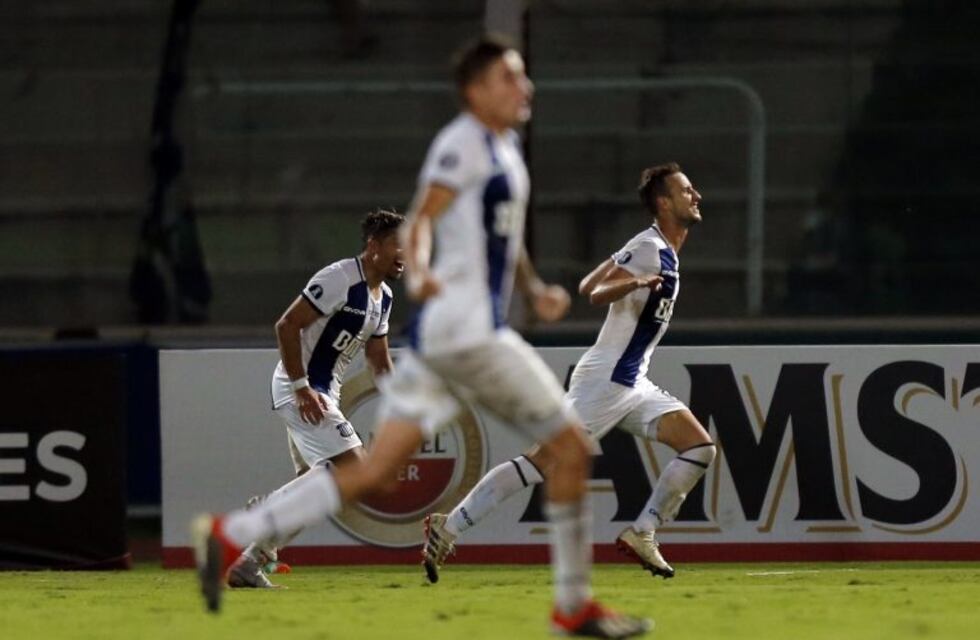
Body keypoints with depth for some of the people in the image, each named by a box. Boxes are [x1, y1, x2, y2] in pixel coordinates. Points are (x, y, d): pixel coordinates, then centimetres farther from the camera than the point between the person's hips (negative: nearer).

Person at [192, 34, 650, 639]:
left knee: (377, 470, 5)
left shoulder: (505, 148, 21)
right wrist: (419, 272, -38)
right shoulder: (465, 143, -9)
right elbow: (422, 219, -19)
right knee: (570, 446, -4)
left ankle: (229, 535, 3)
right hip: (463, 331, -9)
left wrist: (534, 289, 16)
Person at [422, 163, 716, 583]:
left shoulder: (661, 251, 15)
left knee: (700, 447, -2)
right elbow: (596, 294, -24)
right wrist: (635, 283, -41)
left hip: (632, 385, 9)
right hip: (604, 381, -9)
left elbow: (587, 287, 17)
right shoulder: (649, 248, -13)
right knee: (543, 462, -12)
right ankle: (449, 527, -7)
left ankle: (642, 535, 0)